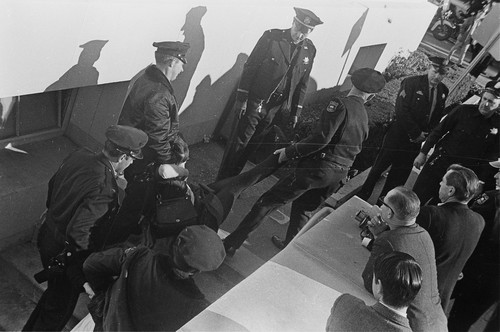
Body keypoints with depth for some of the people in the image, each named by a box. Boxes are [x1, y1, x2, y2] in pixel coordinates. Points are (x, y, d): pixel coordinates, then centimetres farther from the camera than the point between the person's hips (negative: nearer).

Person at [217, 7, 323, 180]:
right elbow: (250, 67, -7)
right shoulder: (271, 37, -9)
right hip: (255, 101, -4)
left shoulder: (309, 50, 4)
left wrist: (295, 112, 11)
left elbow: (302, 83, 11)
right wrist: (241, 98, -11)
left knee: (253, 144, 12)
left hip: (277, 107, 4)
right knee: (238, 142, -2)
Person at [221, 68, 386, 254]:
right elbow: (354, 150, 17)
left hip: (317, 167, -7)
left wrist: (290, 152, -13)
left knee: (267, 202, -3)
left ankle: (231, 244, 0)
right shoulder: (364, 117, 14)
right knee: (301, 207, 29)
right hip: (339, 174, 8)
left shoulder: (340, 104, -10)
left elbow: (321, 138, -21)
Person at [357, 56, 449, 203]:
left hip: (415, 141, 5)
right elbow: (401, 111, -17)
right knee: (378, 168, 5)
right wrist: (416, 133, -15)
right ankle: (361, 199, 20)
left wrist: (425, 134, -3)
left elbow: (438, 117, 12)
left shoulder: (443, 91, 5)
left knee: (400, 175, 9)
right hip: (398, 135, -4)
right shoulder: (411, 83, -11)